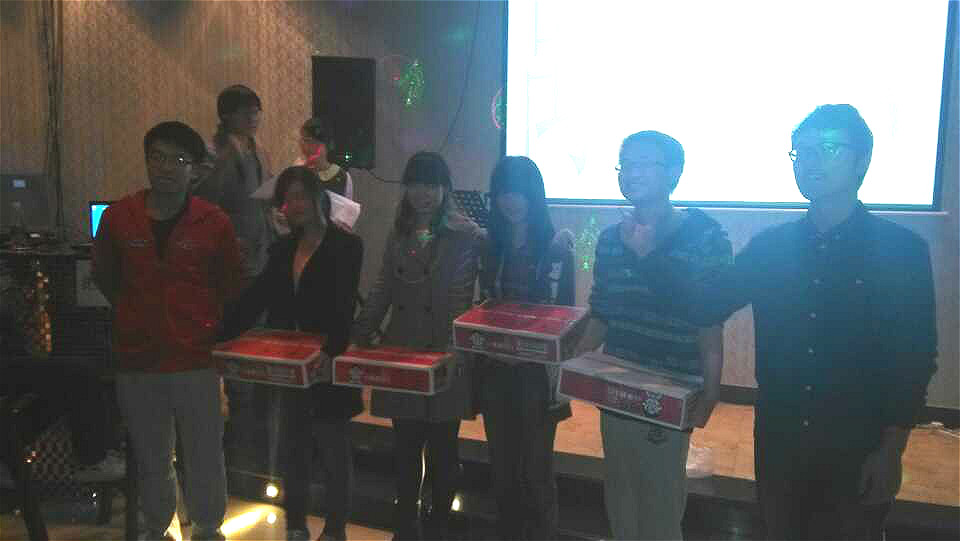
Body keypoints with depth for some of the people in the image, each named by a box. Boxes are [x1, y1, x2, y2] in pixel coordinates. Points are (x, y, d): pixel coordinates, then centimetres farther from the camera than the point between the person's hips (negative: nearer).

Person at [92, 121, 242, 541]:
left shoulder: (214, 223, -5)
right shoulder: (117, 217, -1)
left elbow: (230, 287, 7)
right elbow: (104, 276, 15)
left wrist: (204, 325, 6)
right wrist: (139, 314, 11)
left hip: (196, 360, -1)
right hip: (137, 360, 2)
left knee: (205, 458, 8)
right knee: (151, 459, 16)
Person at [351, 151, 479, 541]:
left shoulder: (464, 237, -6)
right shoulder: (398, 235, 10)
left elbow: (462, 300, -11)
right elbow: (383, 289, 11)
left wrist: (456, 346, -21)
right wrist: (360, 336, 3)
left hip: (445, 358, -4)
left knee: (442, 448, 10)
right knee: (406, 447, 12)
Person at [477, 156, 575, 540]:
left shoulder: (556, 246, -6)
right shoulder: (492, 245, 7)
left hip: (538, 371, -4)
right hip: (496, 370, 4)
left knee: (535, 470, 3)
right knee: (502, 468, 13)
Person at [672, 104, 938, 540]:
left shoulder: (901, 250, -7)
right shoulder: (769, 246, 3)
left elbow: (914, 361, -7)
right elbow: (705, 307, 0)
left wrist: (891, 451, -9)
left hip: (856, 451, -3)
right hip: (779, 443, 3)